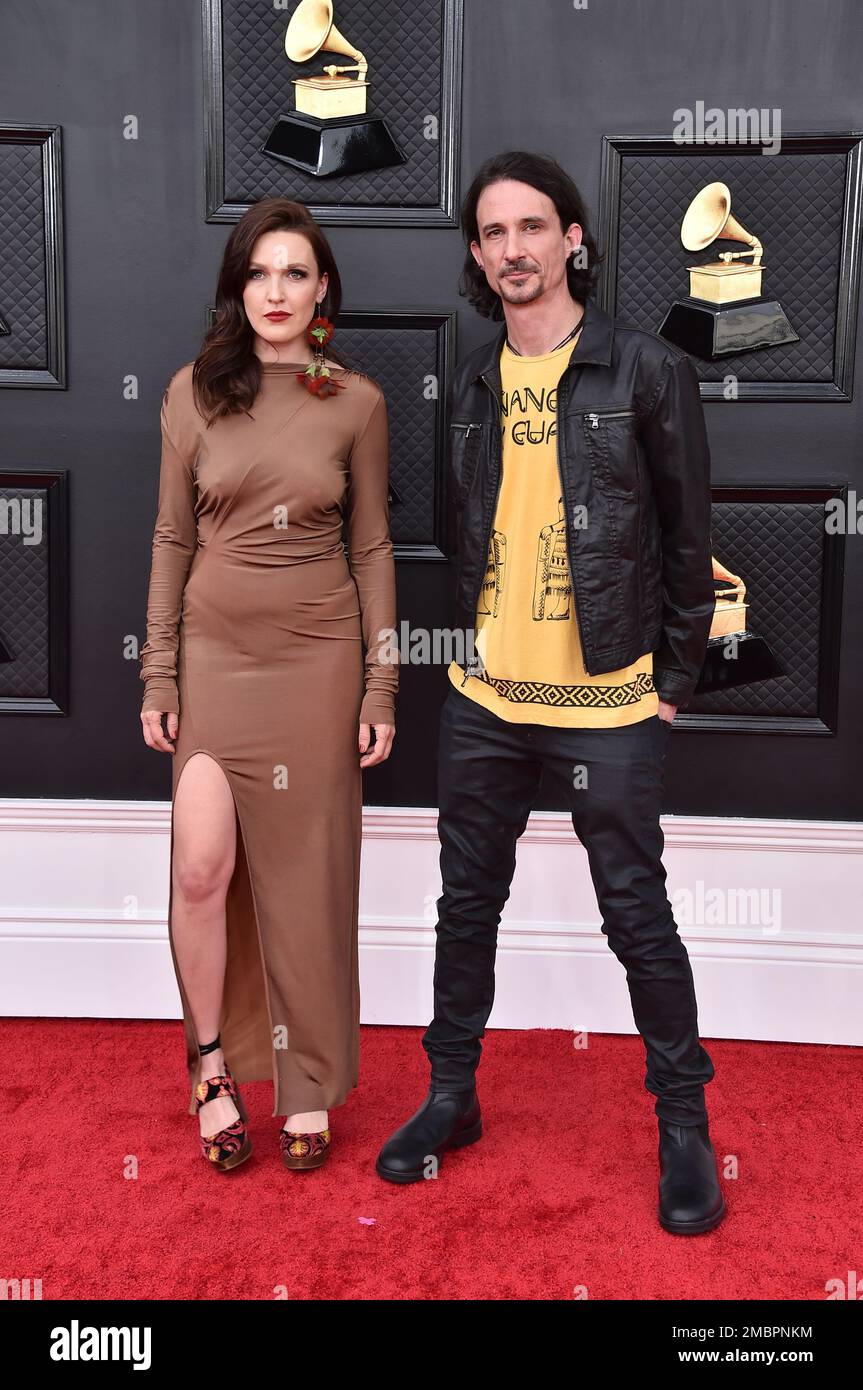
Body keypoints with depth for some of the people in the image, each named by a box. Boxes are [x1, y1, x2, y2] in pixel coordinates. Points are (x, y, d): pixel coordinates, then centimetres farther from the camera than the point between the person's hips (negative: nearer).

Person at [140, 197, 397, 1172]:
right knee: (202, 869, -6)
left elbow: (371, 546, 3)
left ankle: (307, 1088, 22)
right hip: (216, 652, 1)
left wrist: (381, 687, -1)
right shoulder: (195, 392, 3)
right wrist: (158, 676, 1)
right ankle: (213, 1063, 19)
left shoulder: (356, 402, 1)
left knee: (305, 875, 5)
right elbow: (173, 538, 5)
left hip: (318, 657, 0)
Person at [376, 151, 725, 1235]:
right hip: (483, 698, 5)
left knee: (637, 917, 4)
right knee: (467, 903, 14)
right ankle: (452, 1096, 32)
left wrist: (673, 683, -4)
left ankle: (683, 1122, 23)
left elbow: (688, 538, -3)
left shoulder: (647, 371, -6)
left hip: (607, 705, -4)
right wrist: (469, 647, 10)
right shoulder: (470, 386, 7)